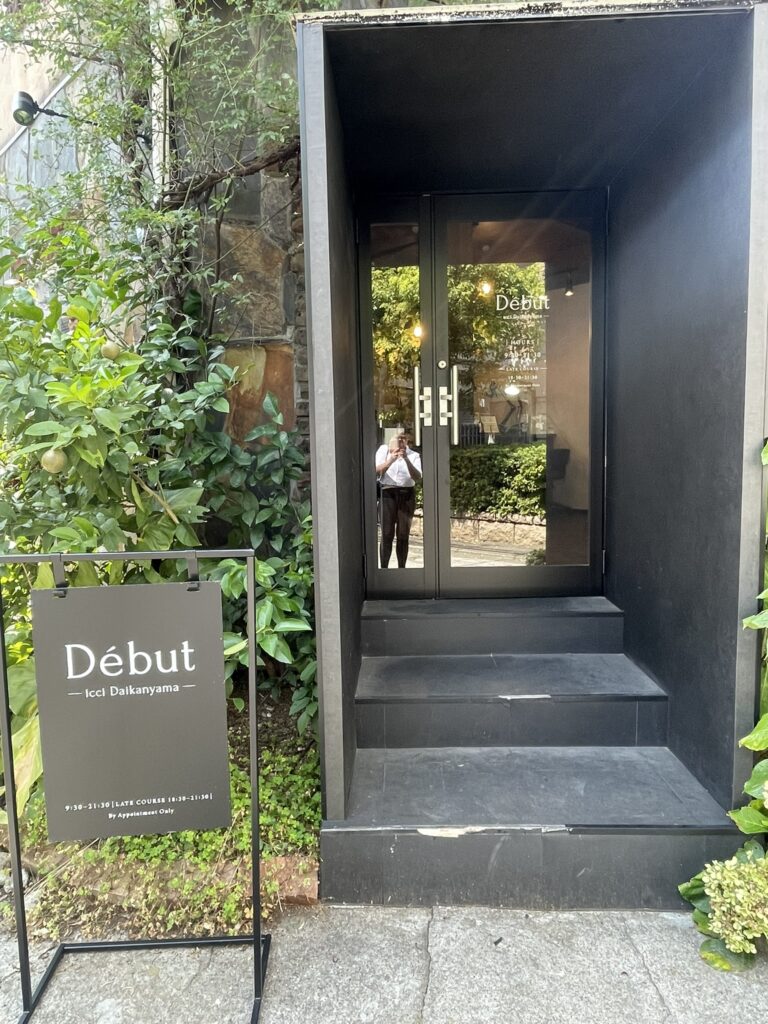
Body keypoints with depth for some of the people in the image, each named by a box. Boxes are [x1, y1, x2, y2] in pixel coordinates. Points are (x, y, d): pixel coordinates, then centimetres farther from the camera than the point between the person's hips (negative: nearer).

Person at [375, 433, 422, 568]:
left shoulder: (414, 455, 4)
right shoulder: (384, 450, 5)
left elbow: (417, 477, -11)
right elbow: (377, 471, -7)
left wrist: (406, 459, -24)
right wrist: (391, 459, -22)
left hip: (407, 495, 1)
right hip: (387, 494, -1)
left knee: (403, 535, 4)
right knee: (387, 534, -7)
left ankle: (402, 569, 12)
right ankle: (383, 569, -2)